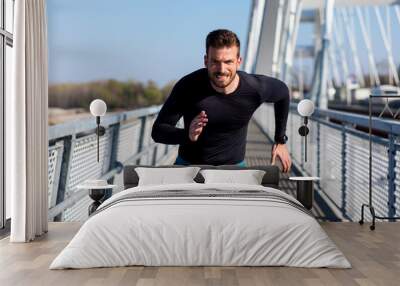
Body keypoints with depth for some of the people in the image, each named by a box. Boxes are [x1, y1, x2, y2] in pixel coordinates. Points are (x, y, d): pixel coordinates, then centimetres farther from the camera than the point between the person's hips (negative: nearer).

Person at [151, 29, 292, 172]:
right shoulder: (188, 86, -20)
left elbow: (283, 92, 6)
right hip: (188, 165, 0)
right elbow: (158, 130, -16)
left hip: (233, 167, 1)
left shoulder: (255, 88, -17)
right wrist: (188, 135, -37)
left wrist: (280, 140, 9)